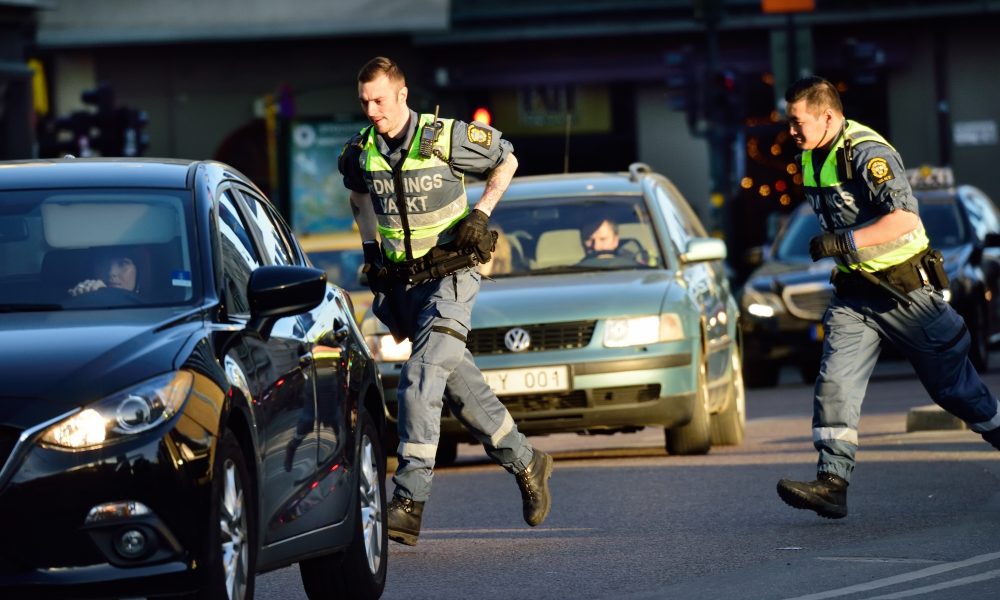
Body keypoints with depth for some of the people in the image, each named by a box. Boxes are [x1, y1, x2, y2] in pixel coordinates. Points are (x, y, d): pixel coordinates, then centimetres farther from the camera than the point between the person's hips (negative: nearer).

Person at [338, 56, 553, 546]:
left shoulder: (446, 139, -14)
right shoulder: (360, 152, -1)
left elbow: (506, 159, 3)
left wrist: (481, 212, -8)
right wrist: (370, 249, 12)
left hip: (450, 276, -6)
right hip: (402, 281, 6)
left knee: (420, 381, -20)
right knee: (460, 386, 12)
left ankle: (409, 501, -25)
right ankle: (525, 464, 31)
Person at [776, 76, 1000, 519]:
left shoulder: (867, 154, -21)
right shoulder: (811, 158, 7)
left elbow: (905, 218, -32)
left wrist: (842, 241, -33)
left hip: (905, 289, -7)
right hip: (854, 294, 7)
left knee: (952, 384, 5)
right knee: (835, 382, -10)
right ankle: (832, 483, -15)